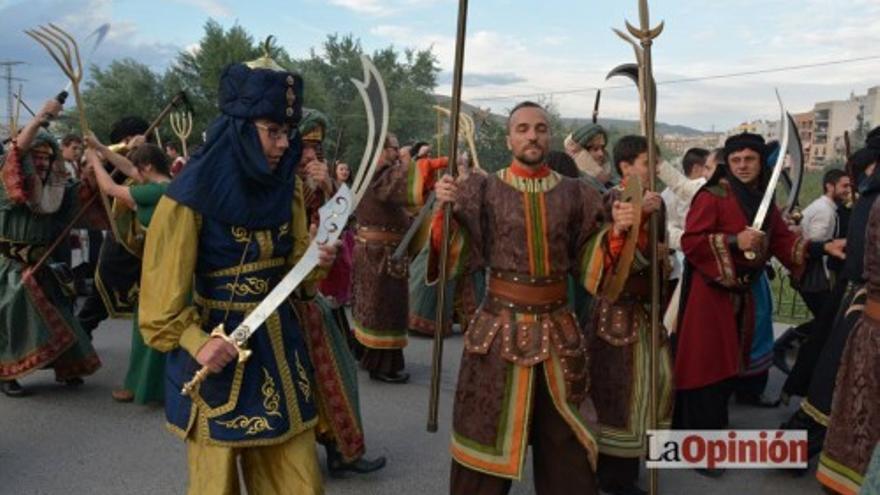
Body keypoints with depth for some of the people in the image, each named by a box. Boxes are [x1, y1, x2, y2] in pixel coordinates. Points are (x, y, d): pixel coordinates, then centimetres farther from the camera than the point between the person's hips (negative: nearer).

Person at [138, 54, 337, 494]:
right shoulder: (191, 194, -16)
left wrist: (315, 262, -12)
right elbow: (163, 291, -13)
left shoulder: (287, 186, 2)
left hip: (279, 342, 5)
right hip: (216, 346, -5)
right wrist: (196, 343, -26)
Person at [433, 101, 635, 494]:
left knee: (566, 445, 13)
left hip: (557, 327, 2)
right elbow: (458, 257, -6)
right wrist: (445, 212, -20)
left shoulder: (575, 194, 4)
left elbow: (591, 263, 5)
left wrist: (616, 232, -11)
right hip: (500, 326, -2)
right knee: (489, 436, 9)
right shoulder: (483, 190, -2)